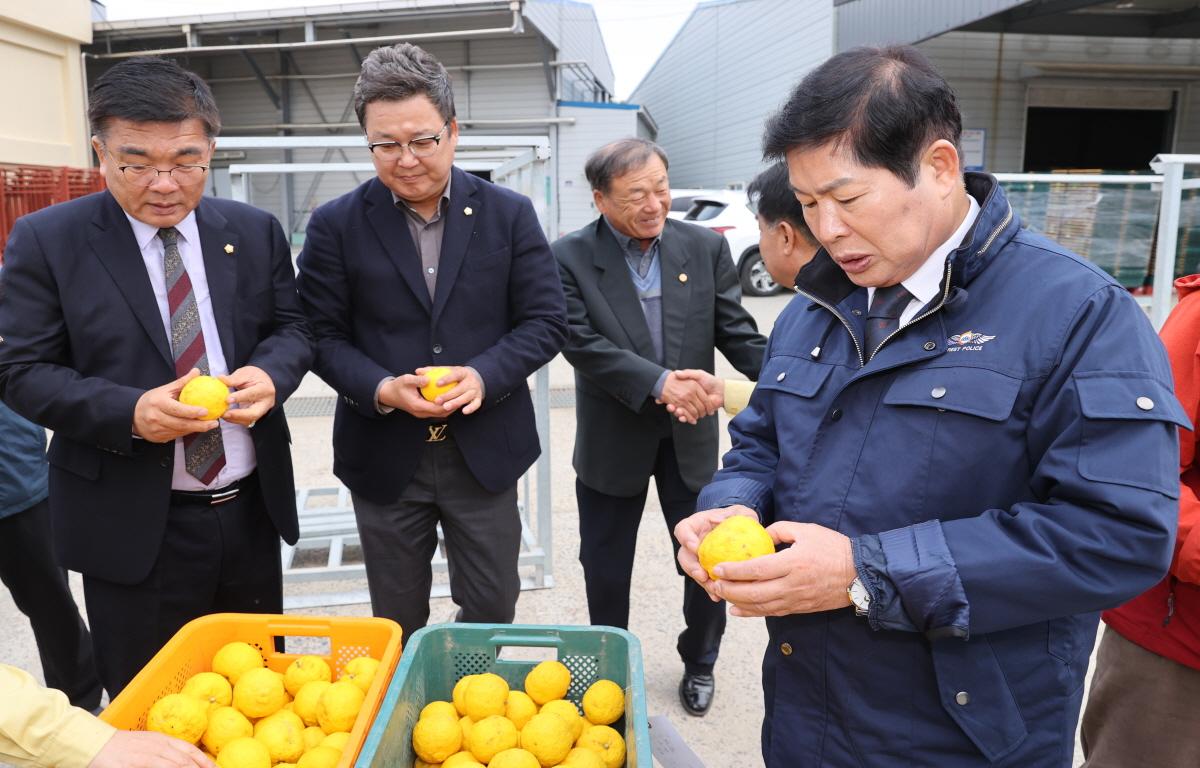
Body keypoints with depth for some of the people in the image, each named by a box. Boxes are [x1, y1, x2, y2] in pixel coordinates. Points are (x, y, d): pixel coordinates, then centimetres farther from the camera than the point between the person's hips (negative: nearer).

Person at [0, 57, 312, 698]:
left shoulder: (255, 231, 2)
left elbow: (291, 327, 7)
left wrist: (270, 373, -17)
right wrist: (130, 412, -24)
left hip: (251, 509, 3)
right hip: (132, 527, -2)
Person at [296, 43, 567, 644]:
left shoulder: (509, 214, -2)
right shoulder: (336, 226, -3)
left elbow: (545, 321, -2)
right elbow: (323, 335, -1)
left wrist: (484, 375, -20)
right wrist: (380, 389, -20)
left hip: (485, 451, 1)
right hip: (384, 456, 0)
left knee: (492, 606, 14)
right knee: (397, 624, 16)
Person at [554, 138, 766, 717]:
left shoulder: (706, 248, -3)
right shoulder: (571, 258, -10)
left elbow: (737, 332, -6)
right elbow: (581, 342, -19)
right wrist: (658, 383, -29)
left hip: (690, 436, 2)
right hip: (612, 441, -1)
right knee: (605, 567, 15)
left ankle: (699, 663, 40)